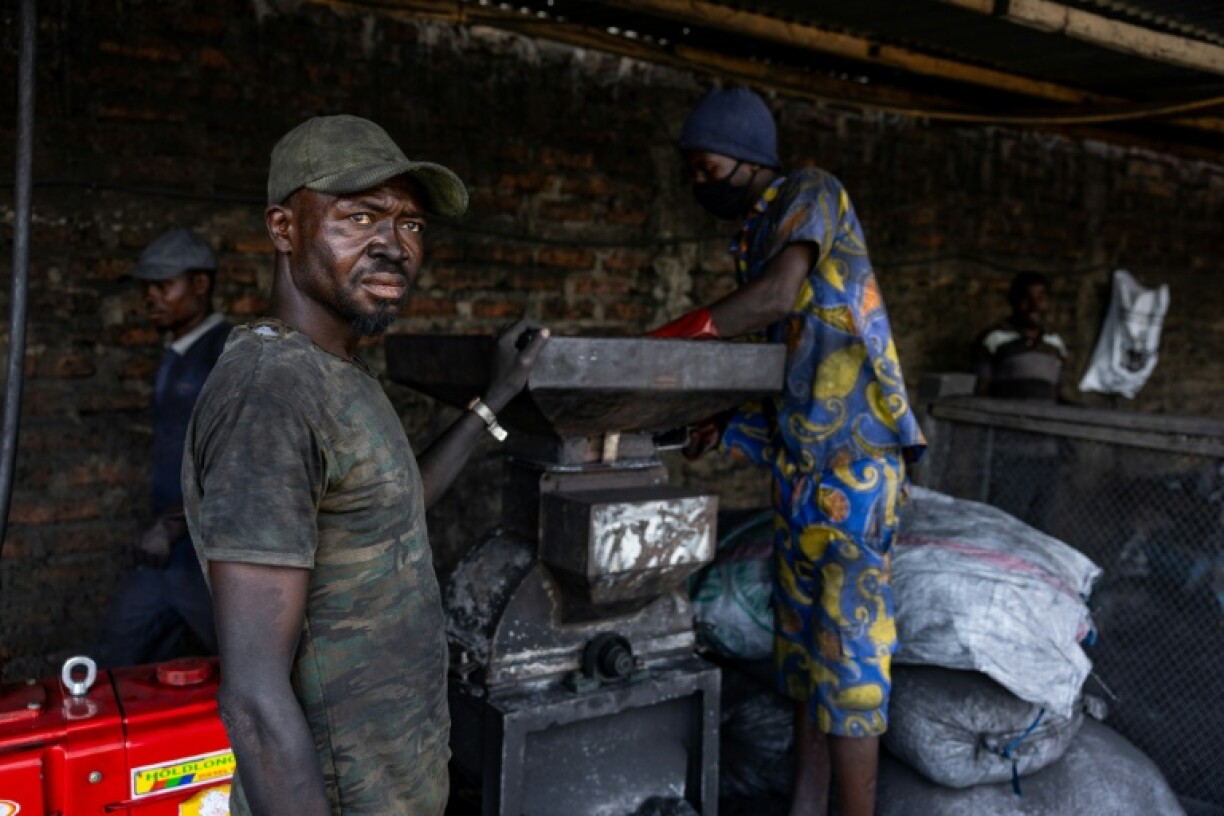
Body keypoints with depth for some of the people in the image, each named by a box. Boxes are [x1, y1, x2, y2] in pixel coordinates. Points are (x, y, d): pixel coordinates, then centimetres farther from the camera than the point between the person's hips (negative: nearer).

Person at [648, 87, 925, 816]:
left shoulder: (811, 194, -7)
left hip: (852, 460, -9)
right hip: (800, 460, 9)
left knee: (846, 647, -5)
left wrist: (655, 346, -23)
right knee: (802, 639, 13)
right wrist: (722, 424, 8)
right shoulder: (755, 233, 15)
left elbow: (776, 297, -24)